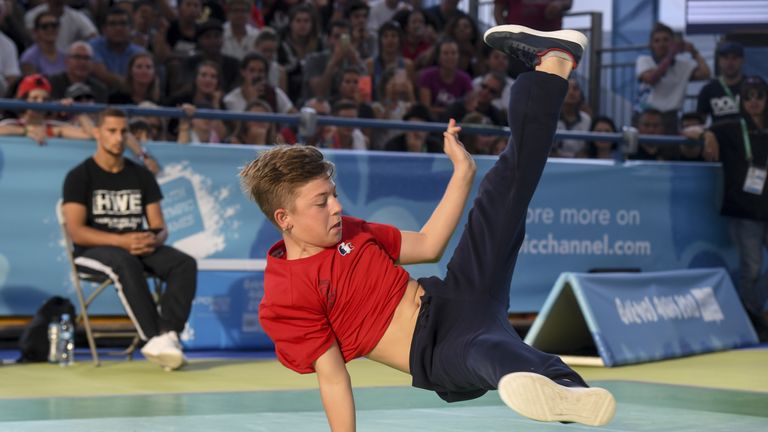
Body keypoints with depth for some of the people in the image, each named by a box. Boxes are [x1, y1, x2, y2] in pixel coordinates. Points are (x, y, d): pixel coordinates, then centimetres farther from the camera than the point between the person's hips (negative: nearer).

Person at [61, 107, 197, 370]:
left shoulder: (142, 176, 14)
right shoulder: (80, 176, 0)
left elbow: (160, 227, 11)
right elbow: (76, 231, -11)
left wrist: (154, 239, -16)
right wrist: (121, 241, -24)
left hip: (140, 247, 5)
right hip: (93, 250, -5)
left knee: (185, 263, -23)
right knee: (126, 263, -40)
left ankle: (167, 335, -40)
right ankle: (155, 338, -43)